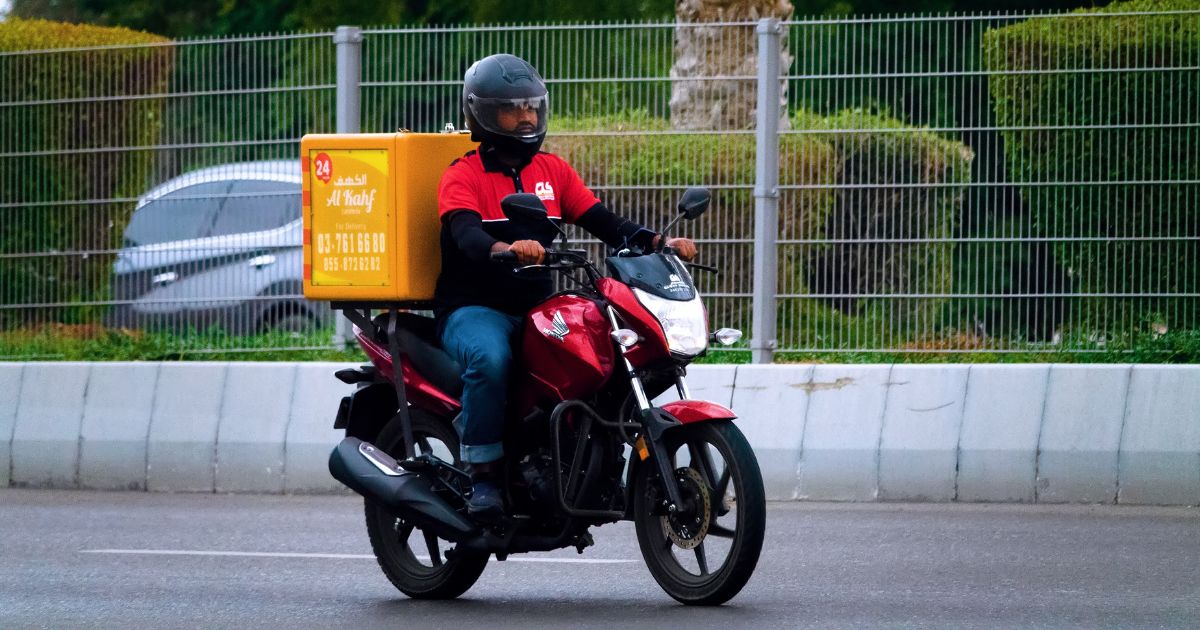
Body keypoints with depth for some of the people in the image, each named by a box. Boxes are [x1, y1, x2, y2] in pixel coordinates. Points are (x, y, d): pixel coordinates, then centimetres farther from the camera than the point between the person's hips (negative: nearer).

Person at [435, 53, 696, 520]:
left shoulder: (553, 171, 15)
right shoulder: (463, 176, -2)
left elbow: (604, 222, 6)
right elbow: (466, 236, -22)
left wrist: (657, 242, -13)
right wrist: (507, 249, -45)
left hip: (537, 307, 5)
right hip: (475, 308, -5)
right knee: (490, 358, -37)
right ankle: (482, 476, -27)